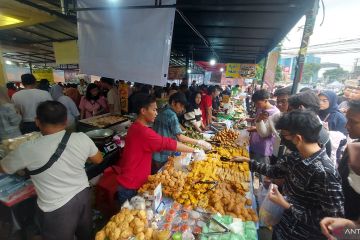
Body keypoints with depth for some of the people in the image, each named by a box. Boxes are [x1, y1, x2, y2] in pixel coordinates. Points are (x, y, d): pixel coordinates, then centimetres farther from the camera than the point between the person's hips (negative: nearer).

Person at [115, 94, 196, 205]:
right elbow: (168, 143, -27)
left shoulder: (136, 127, 4)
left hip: (135, 182, 9)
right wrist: (194, 150, -18)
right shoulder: (142, 132, -28)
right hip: (130, 187, -9)